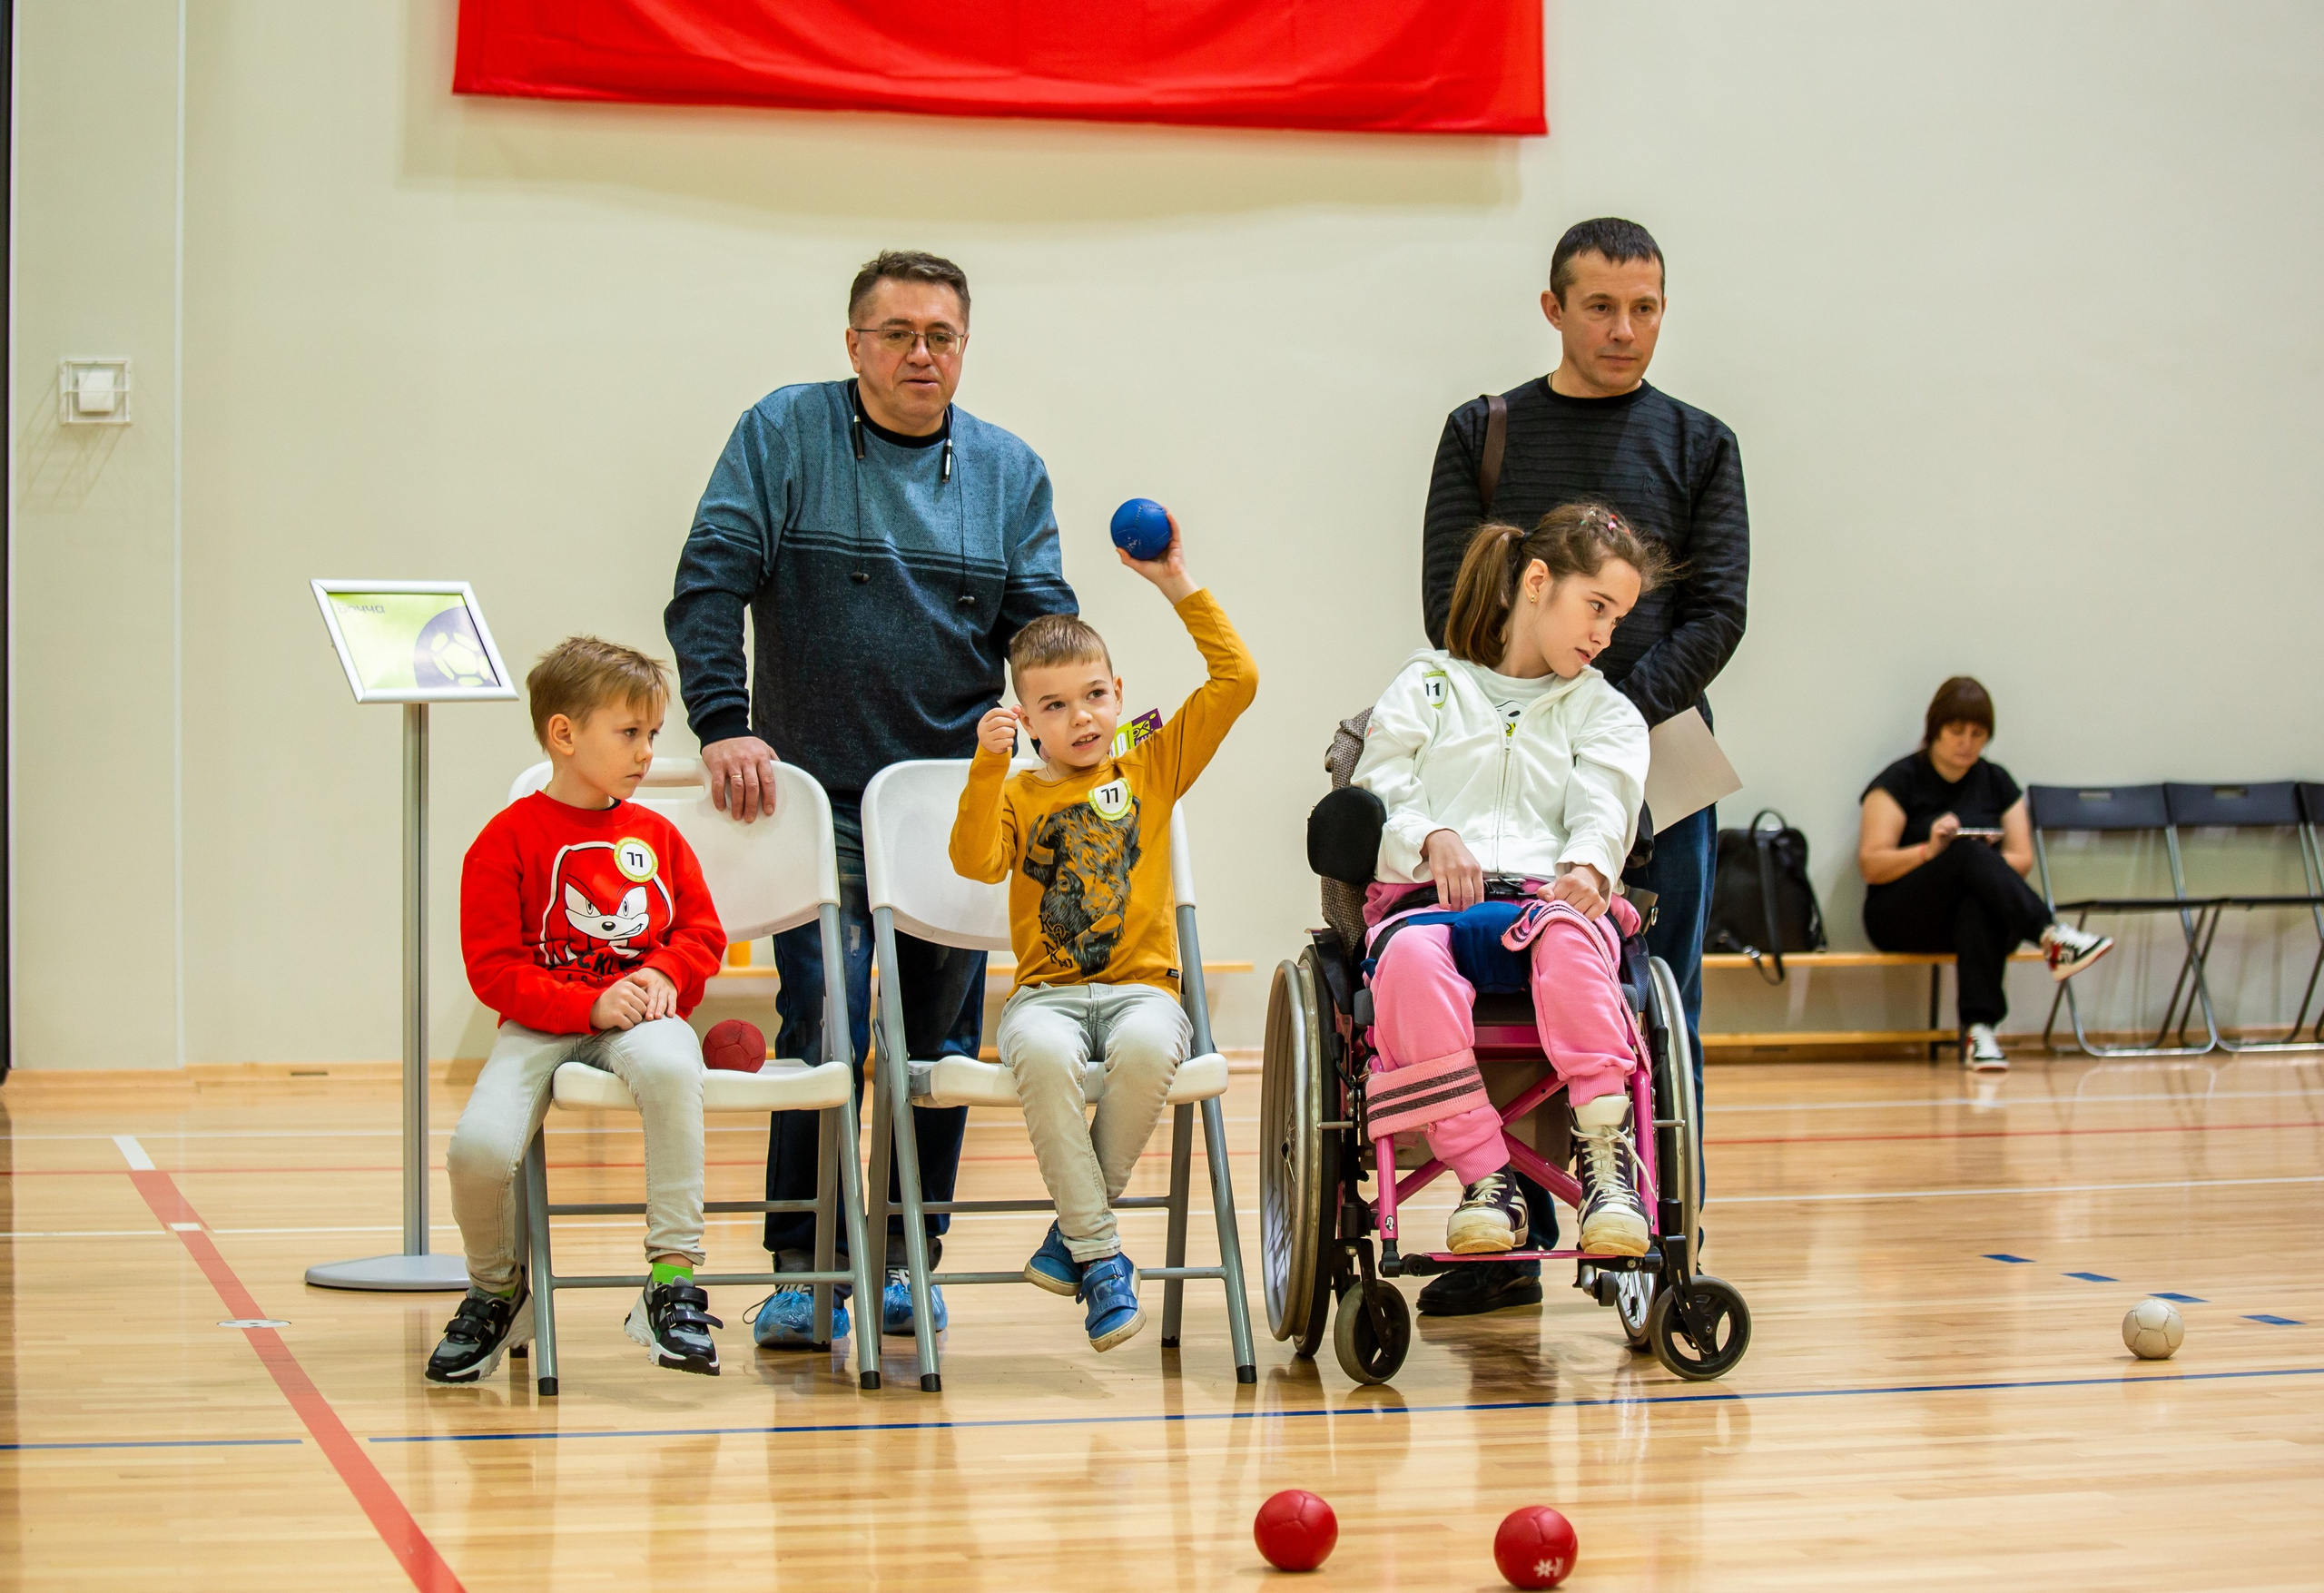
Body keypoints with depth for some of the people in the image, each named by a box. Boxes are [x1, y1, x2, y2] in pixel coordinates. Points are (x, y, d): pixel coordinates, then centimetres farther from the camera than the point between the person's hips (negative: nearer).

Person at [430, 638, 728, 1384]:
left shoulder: (657, 835, 13)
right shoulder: (508, 838, 0)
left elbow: (702, 932, 17)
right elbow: (493, 969, -5)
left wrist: (662, 975, -6)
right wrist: (590, 1006, -16)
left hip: (640, 1015, 2)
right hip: (542, 1026, -2)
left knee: (669, 1069, -37)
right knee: (478, 1146, -27)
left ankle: (673, 1278, -30)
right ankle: (496, 1291, 8)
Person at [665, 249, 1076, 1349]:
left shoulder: (1009, 472, 9)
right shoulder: (783, 435, 0)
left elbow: (1043, 625, 5)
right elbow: (709, 584, -6)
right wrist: (724, 723, -17)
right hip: (819, 801, -3)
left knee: (942, 1039, 7)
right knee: (824, 1030, -10)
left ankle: (909, 1259, 19)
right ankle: (802, 1272, 1)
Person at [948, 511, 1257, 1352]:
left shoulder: (1154, 767, 13)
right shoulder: (1019, 794, 12)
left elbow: (1236, 680, 6)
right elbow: (976, 861, -7)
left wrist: (1178, 585, 4)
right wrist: (987, 769, -16)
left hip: (1141, 986, 0)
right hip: (1047, 992, 0)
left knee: (1146, 1048, -37)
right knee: (1045, 1054, -36)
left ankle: (1078, 1225, -16)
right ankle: (1101, 1256, -27)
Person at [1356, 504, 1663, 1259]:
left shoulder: (1606, 713, 26)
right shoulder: (1427, 687, 21)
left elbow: (1604, 807, 6)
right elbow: (1374, 797, 9)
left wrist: (1587, 867, -18)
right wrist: (1430, 838, -14)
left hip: (1547, 897, 1)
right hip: (1426, 898, -1)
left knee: (1569, 936, -40)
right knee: (1411, 956, -40)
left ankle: (1605, 1161, -41)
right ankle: (1486, 1181, -37)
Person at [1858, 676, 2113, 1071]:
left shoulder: (1997, 782, 14)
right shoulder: (1900, 781, 1)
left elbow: (2022, 861, 7)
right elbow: (1871, 865, -7)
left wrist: (1988, 860, -16)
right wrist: (1929, 850, -24)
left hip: (1979, 912, 3)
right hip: (1902, 919, -3)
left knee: (1979, 906, -38)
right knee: (1968, 852, -34)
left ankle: (1980, 1031, -49)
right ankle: (2054, 938, -48)